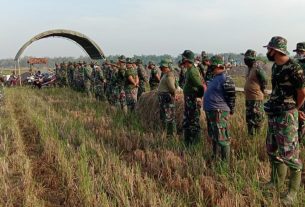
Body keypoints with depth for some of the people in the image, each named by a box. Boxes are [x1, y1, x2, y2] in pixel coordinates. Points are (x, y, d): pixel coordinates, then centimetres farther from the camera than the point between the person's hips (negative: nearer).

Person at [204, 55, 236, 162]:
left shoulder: (225, 79, -16)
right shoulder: (215, 78, 15)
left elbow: (231, 97, -16)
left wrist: (230, 111, -12)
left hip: (219, 113, -10)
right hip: (210, 112, 10)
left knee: (222, 139, -6)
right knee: (213, 137, 21)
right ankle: (214, 157, 34)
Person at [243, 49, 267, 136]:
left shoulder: (257, 68, -17)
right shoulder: (250, 68, 11)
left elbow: (264, 81, -14)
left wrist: (260, 90, -4)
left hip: (256, 98, -10)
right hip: (248, 98, 10)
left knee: (257, 119, -1)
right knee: (249, 118, 17)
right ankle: (250, 134, 29)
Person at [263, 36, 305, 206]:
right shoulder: (275, 67, 9)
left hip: (286, 117, -9)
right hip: (273, 114, 9)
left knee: (288, 153, -2)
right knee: (272, 150, 18)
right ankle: (277, 181, 34)